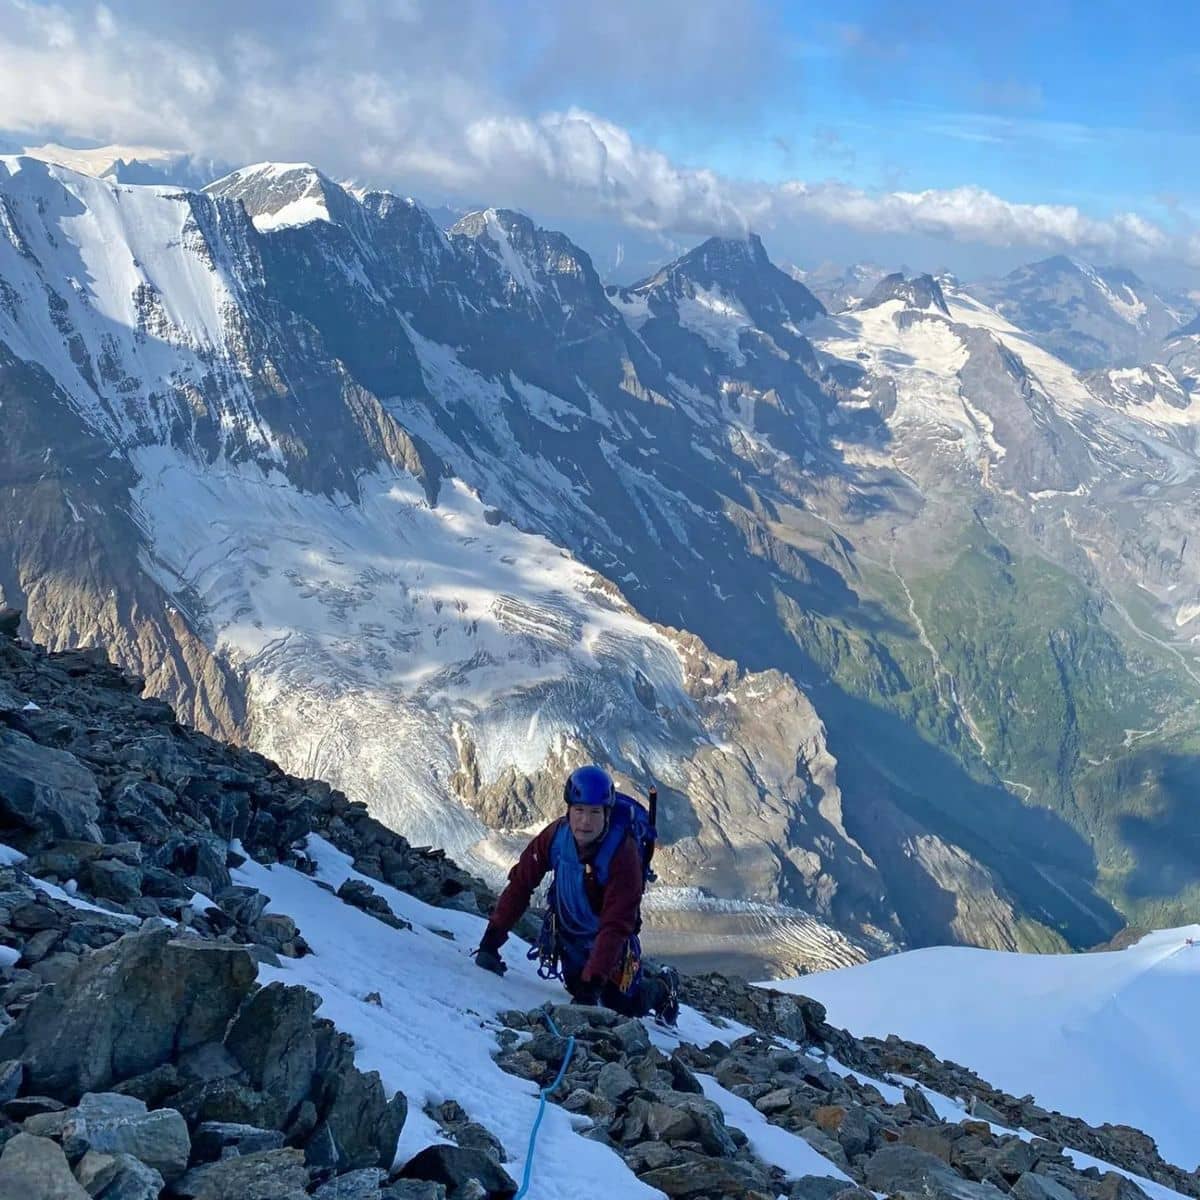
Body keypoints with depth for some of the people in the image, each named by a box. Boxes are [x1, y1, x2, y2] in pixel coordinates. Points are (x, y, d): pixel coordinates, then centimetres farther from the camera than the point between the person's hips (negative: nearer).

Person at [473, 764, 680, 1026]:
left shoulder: (623, 855, -35)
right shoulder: (556, 835, -22)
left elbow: (615, 926, -35)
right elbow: (520, 884, -15)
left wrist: (592, 982, -41)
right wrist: (491, 939, -20)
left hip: (609, 937, -4)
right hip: (569, 930, 4)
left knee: (623, 1005, -5)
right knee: (577, 988, 11)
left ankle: (663, 986, 27)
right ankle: (636, 975, 39)